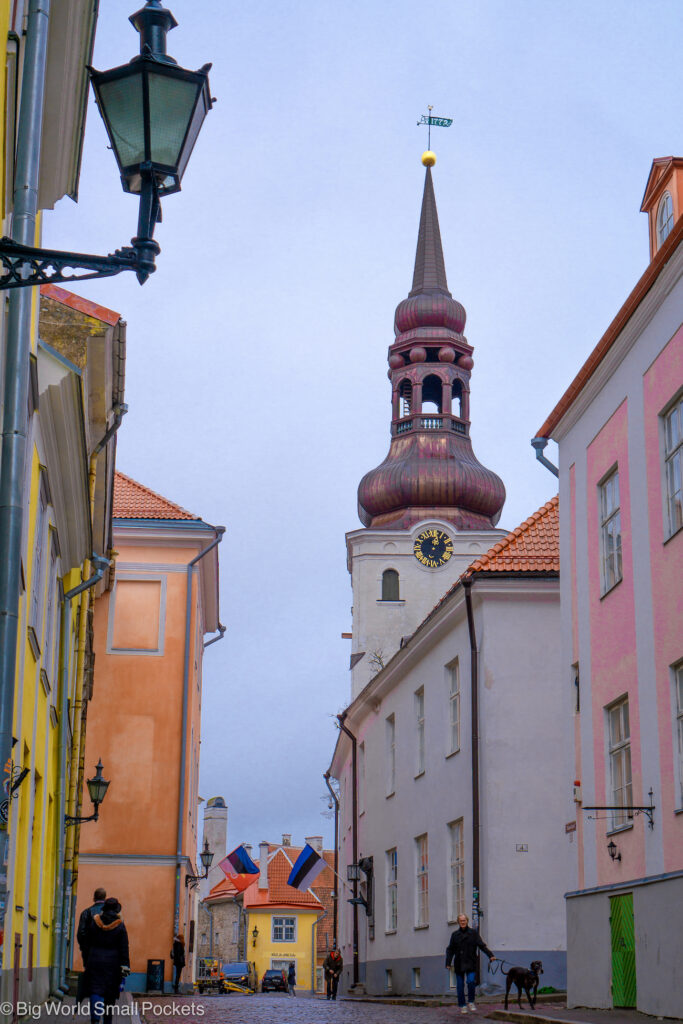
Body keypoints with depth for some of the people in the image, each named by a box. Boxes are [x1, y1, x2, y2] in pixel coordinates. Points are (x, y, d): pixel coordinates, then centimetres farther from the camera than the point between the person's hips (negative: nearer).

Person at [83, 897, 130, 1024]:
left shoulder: (94, 923, 1)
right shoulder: (120, 925, -4)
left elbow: (88, 942, 8)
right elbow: (124, 948, -7)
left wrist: (87, 959, 20)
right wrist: (125, 966, -6)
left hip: (95, 960, 0)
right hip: (112, 963, 0)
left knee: (95, 991, -4)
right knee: (110, 993, 12)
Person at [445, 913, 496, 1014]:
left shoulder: (473, 933, 5)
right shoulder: (455, 935, 9)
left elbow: (482, 945, 0)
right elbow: (450, 950, 10)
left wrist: (490, 955, -13)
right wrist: (448, 963, 0)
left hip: (471, 964, -2)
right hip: (459, 964, 2)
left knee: (471, 981, -18)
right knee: (460, 986, 2)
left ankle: (471, 1002, 2)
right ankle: (462, 1006, 15)